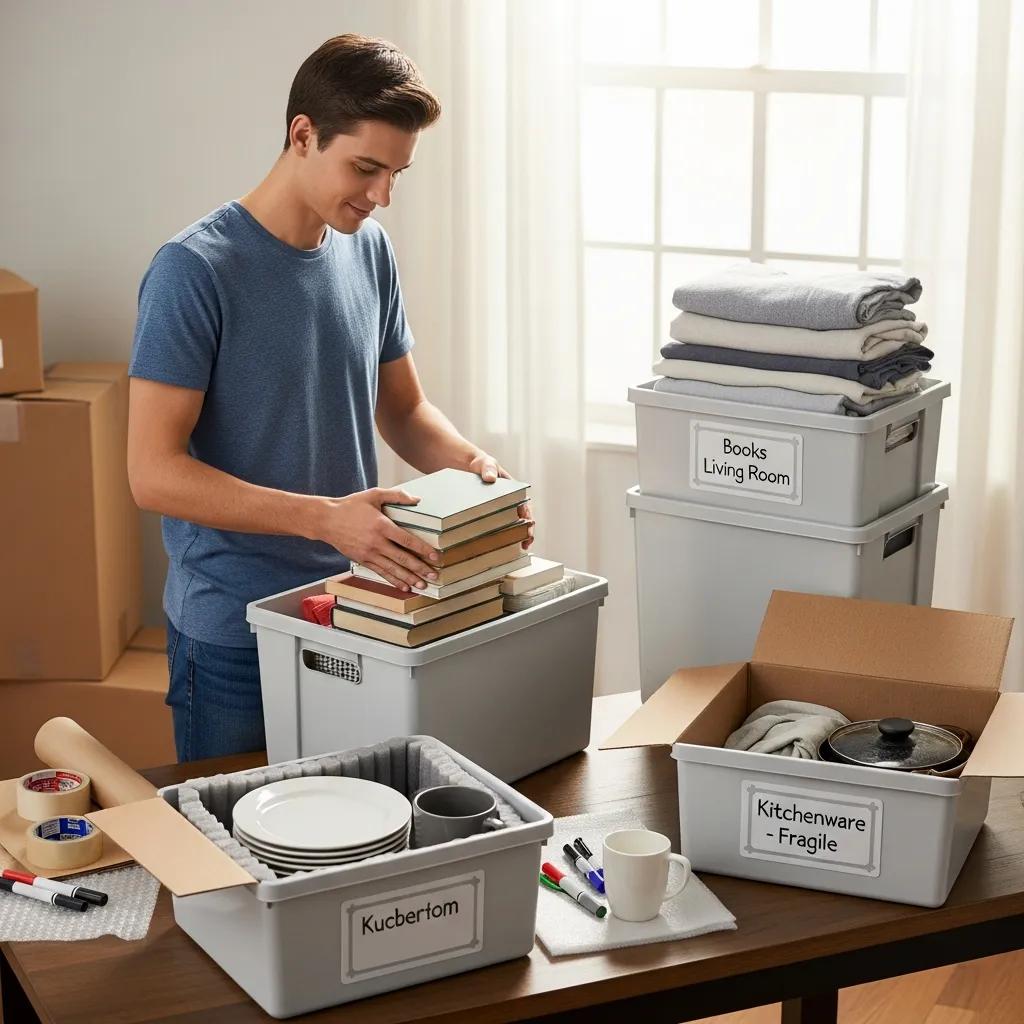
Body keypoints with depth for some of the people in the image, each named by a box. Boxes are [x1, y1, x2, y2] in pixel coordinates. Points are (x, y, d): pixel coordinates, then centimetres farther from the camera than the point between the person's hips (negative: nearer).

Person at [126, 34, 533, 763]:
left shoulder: (369, 250, 3)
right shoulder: (195, 271, -15)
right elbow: (154, 473, -19)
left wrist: (472, 462, -7)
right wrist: (325, 518, -28)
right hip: (235, 636, -5)